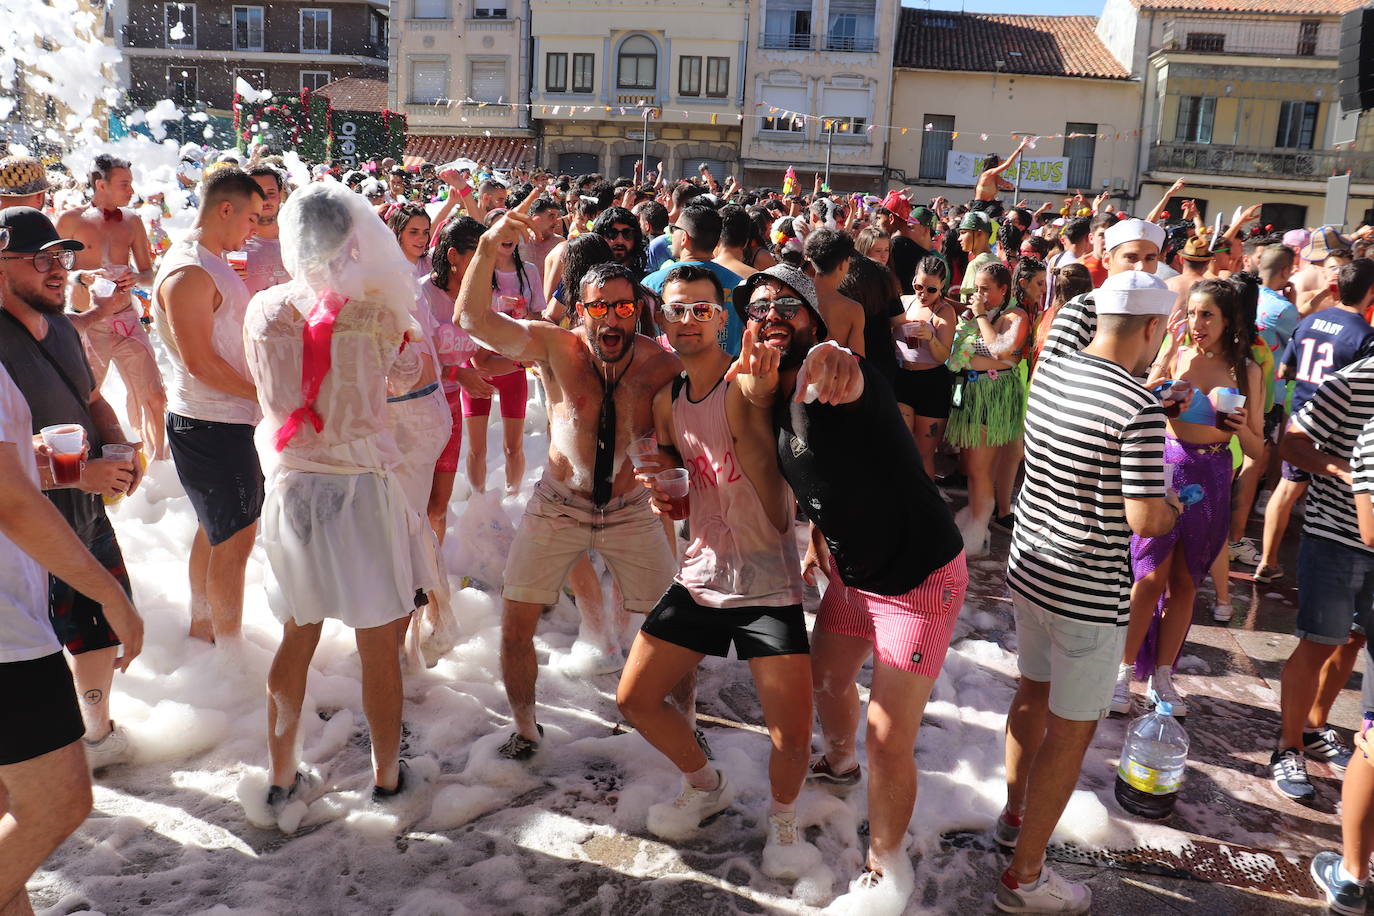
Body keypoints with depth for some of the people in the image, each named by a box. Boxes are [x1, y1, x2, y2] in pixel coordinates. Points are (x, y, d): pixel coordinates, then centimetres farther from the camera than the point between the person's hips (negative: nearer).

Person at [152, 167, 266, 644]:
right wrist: (264, 393, -17)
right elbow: (199, 361, -23)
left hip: (219, 420, 10)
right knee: (234, 538, -2)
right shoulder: (188, 272, -19)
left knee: (216, 529, 20)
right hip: (211, 425, -10)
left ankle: (202, 628, 35)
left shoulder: (211, 263, 14)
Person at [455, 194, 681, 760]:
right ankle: (525, 726, 27)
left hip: (631, 511, 0)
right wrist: (488, 248, -38)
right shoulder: (555, 347, -16)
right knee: (515, 627, 1)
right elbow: (473, 319, -24)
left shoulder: (661, 365, -16)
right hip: (558, 506, 0)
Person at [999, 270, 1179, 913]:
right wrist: (1175, 508, -2)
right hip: (1087, 595, -8)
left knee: (1033, 694, 25)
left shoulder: (1048, 374, 0)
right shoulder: (1139, 409, -23)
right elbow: (1145, 520, -23)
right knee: (1070, 733, 6)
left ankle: (1015, 816, 44)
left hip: (1029, 567, 8)